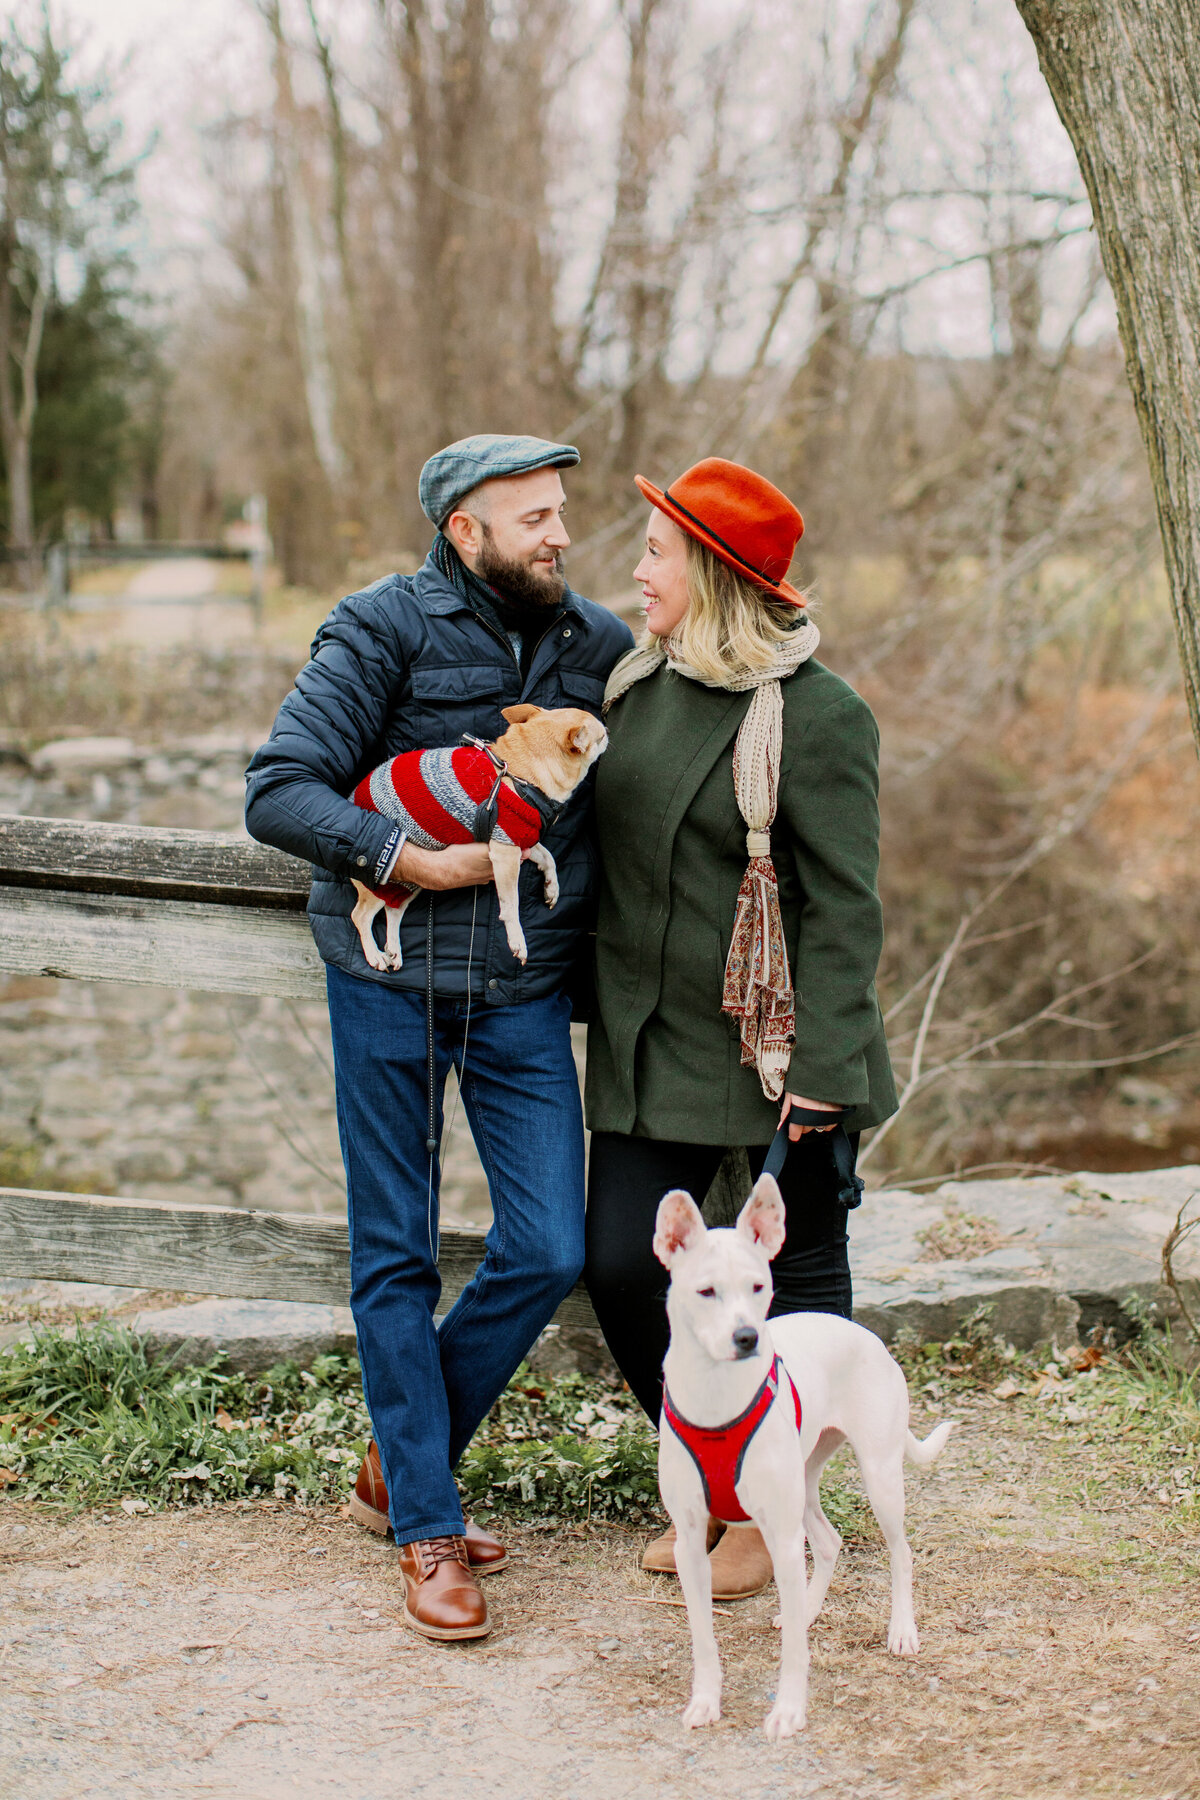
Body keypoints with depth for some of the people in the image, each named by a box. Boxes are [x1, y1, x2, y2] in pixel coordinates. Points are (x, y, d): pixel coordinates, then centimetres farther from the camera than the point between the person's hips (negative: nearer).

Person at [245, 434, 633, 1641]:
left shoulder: (599, 647, 6)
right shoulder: (384, 629, -7)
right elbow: (278, 792, -13)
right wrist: (409, 859, -21)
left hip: (525, 994, 3)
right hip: (390, 985, -3)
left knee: (547, 1251, -3)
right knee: (395, 1256, 3)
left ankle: (404, 1458, 21)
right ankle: (427, 1528, 14)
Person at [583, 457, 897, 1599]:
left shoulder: (818, 716, -14)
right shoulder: (638, 684, 8)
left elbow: (843, 905, -13)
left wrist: (824, 1066, -16)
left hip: (777, 1045, -6)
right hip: (651, 1039, 7)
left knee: (799, 1272, 7)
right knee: (619, 1265, 3)